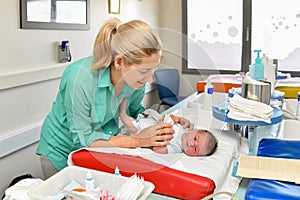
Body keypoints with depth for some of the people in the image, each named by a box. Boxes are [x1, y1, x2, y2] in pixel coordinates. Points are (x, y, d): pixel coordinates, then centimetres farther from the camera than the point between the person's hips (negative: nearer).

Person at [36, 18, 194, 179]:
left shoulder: (136, 76, -20)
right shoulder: (79, 78, -36)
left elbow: (134, 111, 0)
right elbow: (82, 139, -28)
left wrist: (164, 122, -18)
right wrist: (138, 140, -34)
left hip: (103, 145, 4)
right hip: (63, 151, -3)